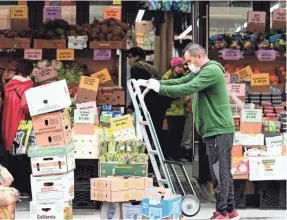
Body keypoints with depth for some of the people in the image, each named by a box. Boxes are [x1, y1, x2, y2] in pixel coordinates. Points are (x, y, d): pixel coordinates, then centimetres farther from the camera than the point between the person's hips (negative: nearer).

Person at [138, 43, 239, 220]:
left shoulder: (212, 70, -15)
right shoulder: (200, 72, 17)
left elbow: (187, 89, -24)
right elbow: (179, 82, 11)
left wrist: (160, 88, -16)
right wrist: (154, 82, -1)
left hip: (219, 130, -10)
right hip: (215, 130, 10)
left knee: (220, 172, -5)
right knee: (223, 171, 14)